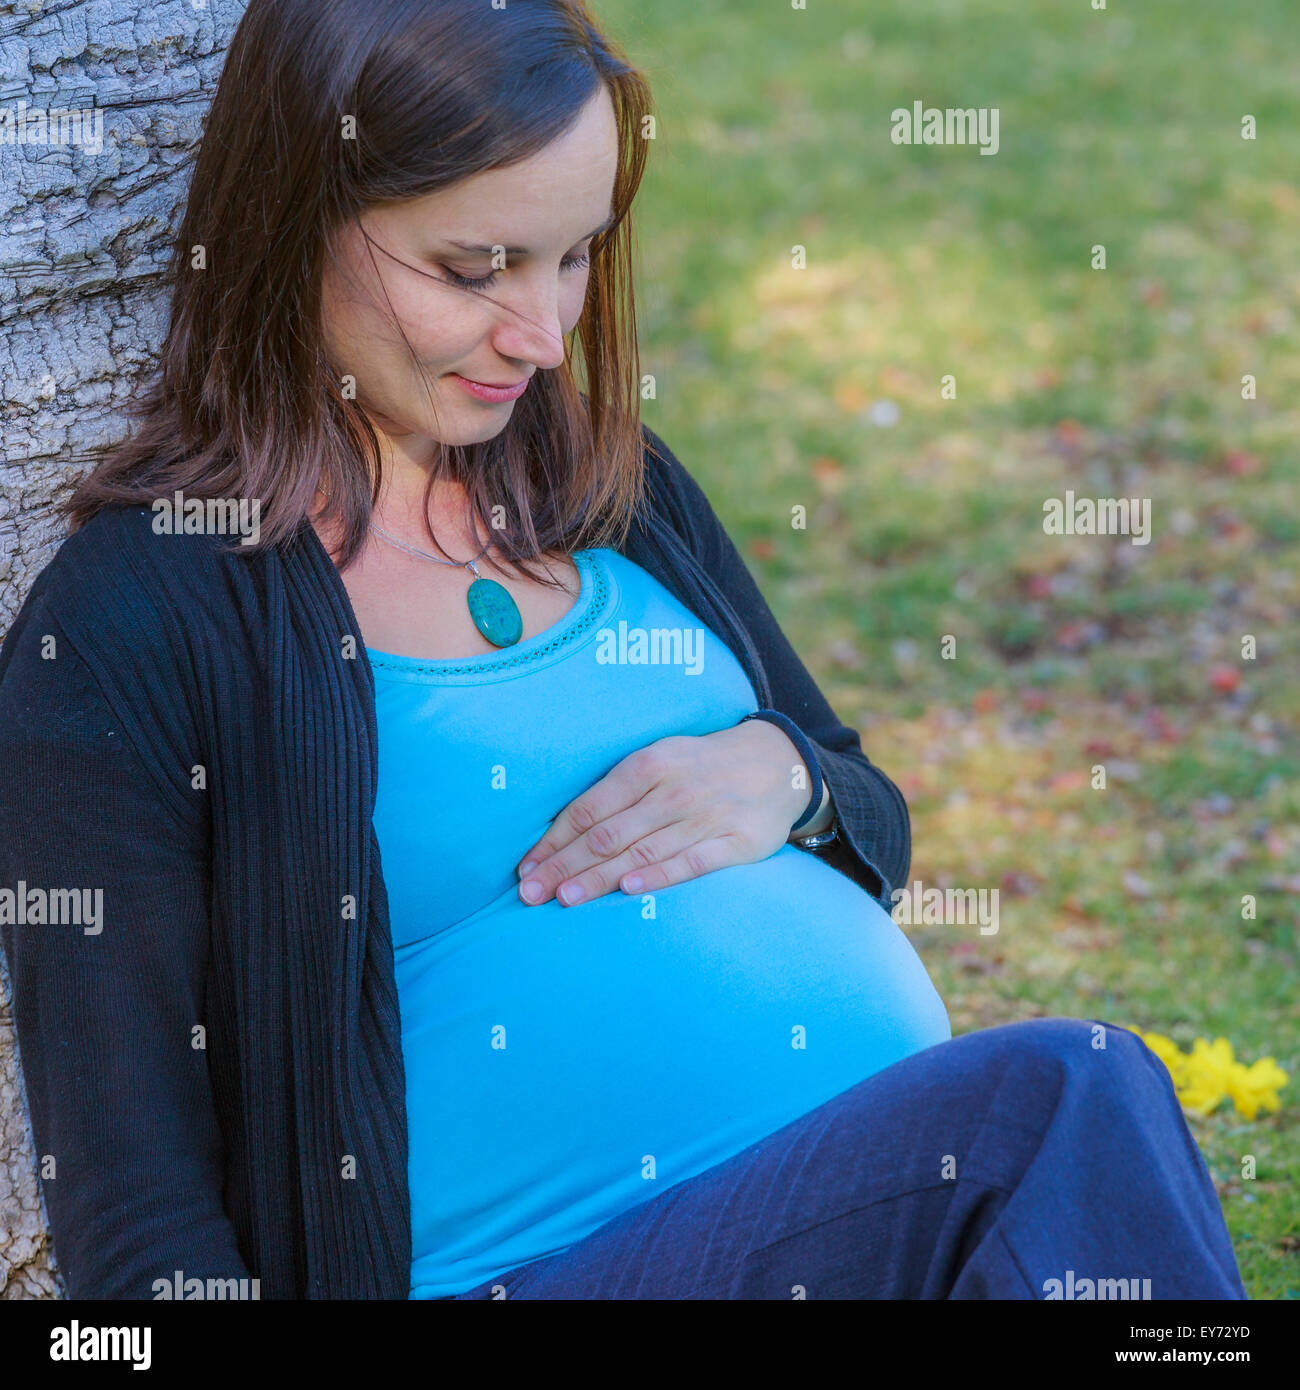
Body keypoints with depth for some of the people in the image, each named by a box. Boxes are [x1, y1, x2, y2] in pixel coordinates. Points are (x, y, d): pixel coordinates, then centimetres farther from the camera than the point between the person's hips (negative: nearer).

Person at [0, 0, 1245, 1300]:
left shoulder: (611, 485, 16)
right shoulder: (121, 630, -3)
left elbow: (875, 823, 26)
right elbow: (136, 1208, -4)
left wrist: (783, 777, 3)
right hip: (555, 1256, -7)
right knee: (1079, 1104, -30)